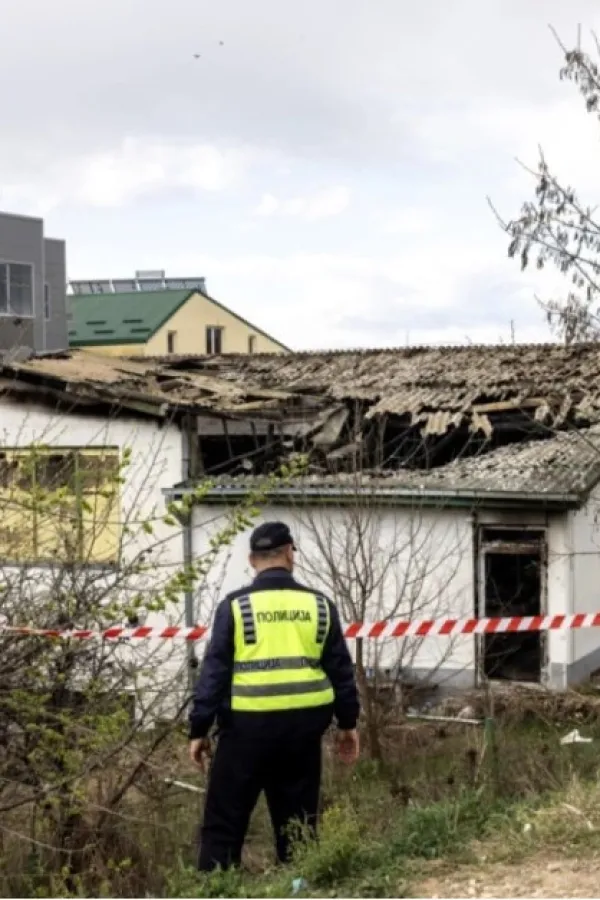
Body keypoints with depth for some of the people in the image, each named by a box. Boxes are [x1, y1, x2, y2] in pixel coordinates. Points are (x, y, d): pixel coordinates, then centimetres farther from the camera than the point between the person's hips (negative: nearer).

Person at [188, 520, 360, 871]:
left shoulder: (235, 606, -2)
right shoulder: (319, 605, 6)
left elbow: (214, 671, -4)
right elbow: (340, 668, 11)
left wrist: (199, 729, 2)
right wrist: (348, 723, 21)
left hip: (248, 725, -3)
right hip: (303, 725, 3)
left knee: (224, 822, 4)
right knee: (298, 822, 13)